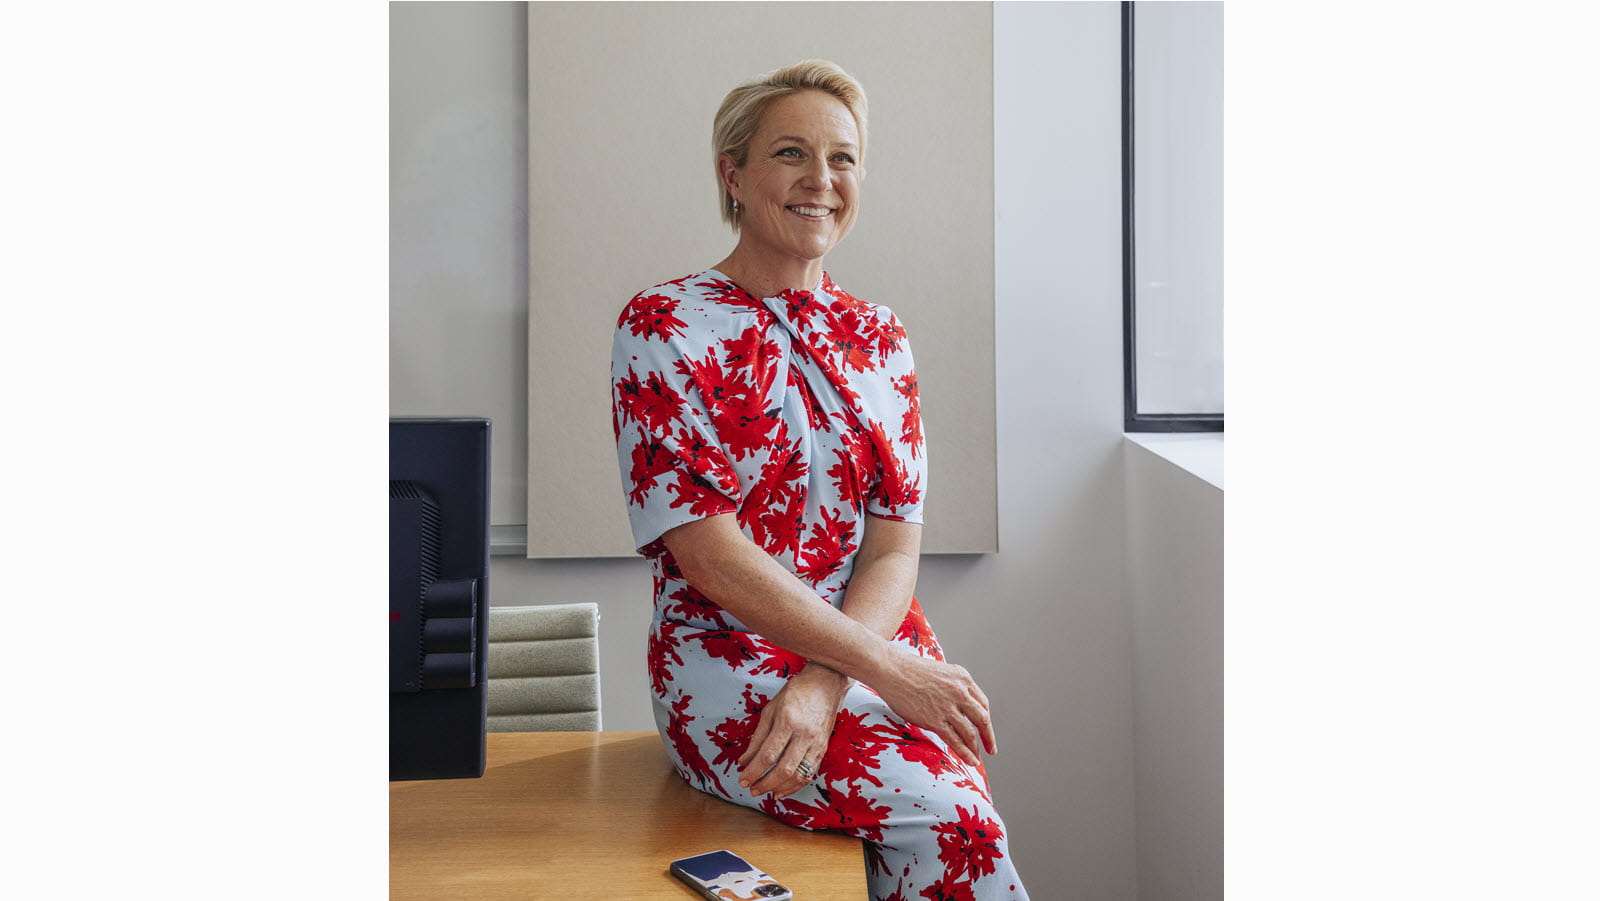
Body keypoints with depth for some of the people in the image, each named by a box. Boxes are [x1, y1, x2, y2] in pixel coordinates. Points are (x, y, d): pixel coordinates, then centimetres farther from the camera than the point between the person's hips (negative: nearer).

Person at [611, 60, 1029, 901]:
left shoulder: (878, 336, 11)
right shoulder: (662, 326, -3)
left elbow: (895, 548, 3)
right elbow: (709, 554, -11)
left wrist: (823, 683, -16)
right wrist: (885, 670, -16)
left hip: (876, 640, 4)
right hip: (727, 652, -4)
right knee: (944, 814, -24)